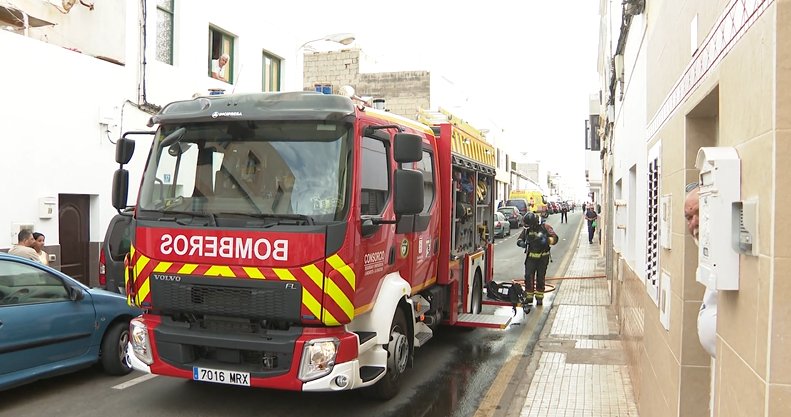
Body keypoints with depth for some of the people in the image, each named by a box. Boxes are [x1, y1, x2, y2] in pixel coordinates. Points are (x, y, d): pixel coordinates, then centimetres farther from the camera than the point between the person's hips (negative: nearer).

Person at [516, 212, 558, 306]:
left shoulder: (545, 227, -10)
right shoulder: (526, 229, 1)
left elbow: (555, 238, -13)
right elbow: (519, 239, 8)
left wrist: (547, 240, -33)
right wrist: (521, 243, -16)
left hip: (543, 257, -2)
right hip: (530, 257, 3)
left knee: (540, 278, 6)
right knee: (528, 277, -3)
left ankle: (539, 298, 17)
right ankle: (529, 297, 8)